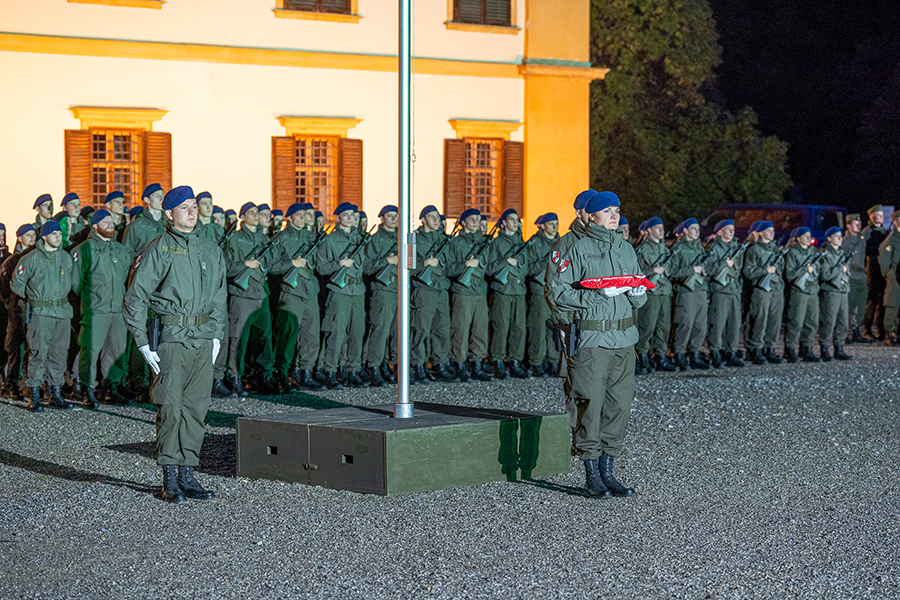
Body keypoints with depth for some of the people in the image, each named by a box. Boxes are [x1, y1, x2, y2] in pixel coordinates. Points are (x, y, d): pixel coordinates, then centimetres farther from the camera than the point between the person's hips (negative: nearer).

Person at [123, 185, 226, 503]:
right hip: (170, 337, -5)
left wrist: (216, 334, 13)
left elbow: (218, 296, 22)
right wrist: (143, 343, -9)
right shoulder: (157, 250, -4)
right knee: (170, 408, -5)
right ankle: (170, 479, 2)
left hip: (203, 338, 5)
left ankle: (187, 474, 14)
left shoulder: (210, 249, 12)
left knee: (196, 408, 6)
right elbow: (135, 298, -4)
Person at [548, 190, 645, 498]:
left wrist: (638, 293, -2)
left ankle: (607, 470, 14)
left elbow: (638, 299, 22)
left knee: (619, 405, 4)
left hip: (624, 337, 6)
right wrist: (598, 295, -17)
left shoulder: (626, 249, 15)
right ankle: (592, 476, 4)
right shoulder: (579, 249, -3)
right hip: (591, 337, -6)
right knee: (590, 404, -5)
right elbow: (559, 292, -8)